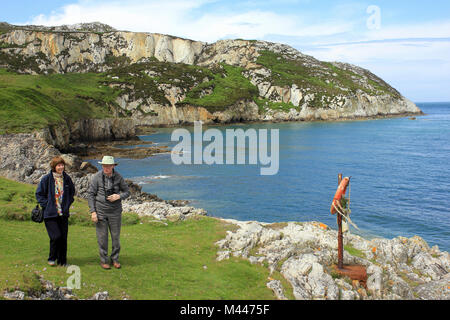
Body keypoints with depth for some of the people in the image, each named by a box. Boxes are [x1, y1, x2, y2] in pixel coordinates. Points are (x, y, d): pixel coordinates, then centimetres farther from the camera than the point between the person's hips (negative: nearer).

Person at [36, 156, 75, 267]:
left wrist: (68, 204, 9)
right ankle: (52, 258, 12)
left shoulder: (67, 178, 5)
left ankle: (62, 261, 19)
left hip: (63, 213, 4)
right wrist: (47, 205, -8)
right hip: (50, 214, -4)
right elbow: (39, 194, 1)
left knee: (63, 237, 5)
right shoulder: (46, 179, -6)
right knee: (56, 237, -12)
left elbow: (72, 192, 21)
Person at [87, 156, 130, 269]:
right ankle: (104, 260, 20)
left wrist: (119, 196, -18)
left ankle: (115, 259, 25)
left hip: (115, 212, 2)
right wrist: (93, 212, -10)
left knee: (116, 236, 8)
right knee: (102, 237, 5)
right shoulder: (96, 177, -10)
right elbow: (90, 194, -5)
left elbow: (127, 192, 4)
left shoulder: (118, 177, -6)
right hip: (100, 212, -1)